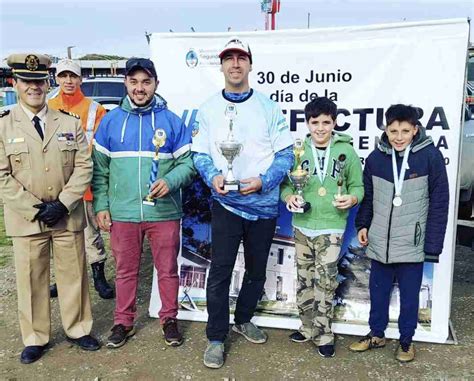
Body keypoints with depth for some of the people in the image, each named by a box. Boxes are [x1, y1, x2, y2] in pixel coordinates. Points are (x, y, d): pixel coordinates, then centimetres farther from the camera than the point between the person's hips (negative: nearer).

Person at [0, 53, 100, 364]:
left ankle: (78, 329, 29)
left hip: (69, 217, 1)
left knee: (73, 275, 11)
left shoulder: (70, 123, 4)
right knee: (31, 280, 8)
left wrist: (63, 204, -12)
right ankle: (35, 338, 25)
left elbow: (84, 167, -1)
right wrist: (35, 208, -13)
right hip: (26, 219, -1)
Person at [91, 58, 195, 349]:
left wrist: (170, 182, -19)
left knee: (168, 270, 10)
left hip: (164, 212, -1)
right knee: (125, 271, 13)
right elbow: (99, 168, 7)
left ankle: (169, 319, 29)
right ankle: (124, 321, 30)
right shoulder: (110, 121, 5)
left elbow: (187, 162, 0)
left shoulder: (172, 121, 2)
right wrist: (101, 206, 0)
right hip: (122, 213, 1)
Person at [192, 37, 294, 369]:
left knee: (257, 270, 16)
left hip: (264, 204, 1)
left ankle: (243, 319, 39)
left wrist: (264, 181, -19)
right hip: (226, 203, -1)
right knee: (220, 271, -2)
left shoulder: (269, 107, -1)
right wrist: (213, 176, -18)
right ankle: (216, 337, 14)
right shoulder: (208, 109, 2)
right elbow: (200, 154, 3)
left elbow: (285, 153, -3)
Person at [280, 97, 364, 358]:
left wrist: (352, 198, -16)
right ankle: (308, 327, 29)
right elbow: (286, 183, 8)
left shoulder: (346, 151, -1)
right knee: (304, 280, 13)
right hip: (302, 226, 3)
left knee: (325, 282, -2)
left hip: (331, 228, -2)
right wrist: (288, 196, -14)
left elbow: (357, 186, 5)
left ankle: (323, 335, 13)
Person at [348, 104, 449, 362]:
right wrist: (362, 224, 3)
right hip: (379, 243, 3)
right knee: (378, 292, 16)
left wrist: (433, 244, -9)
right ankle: (376, 335, 35)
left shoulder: (430, 156, -10)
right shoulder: (376, 157, -1)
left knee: (409, 296, 12)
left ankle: (406, 340, 31)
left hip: (412, 245, -3)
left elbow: (439, 203, -7)